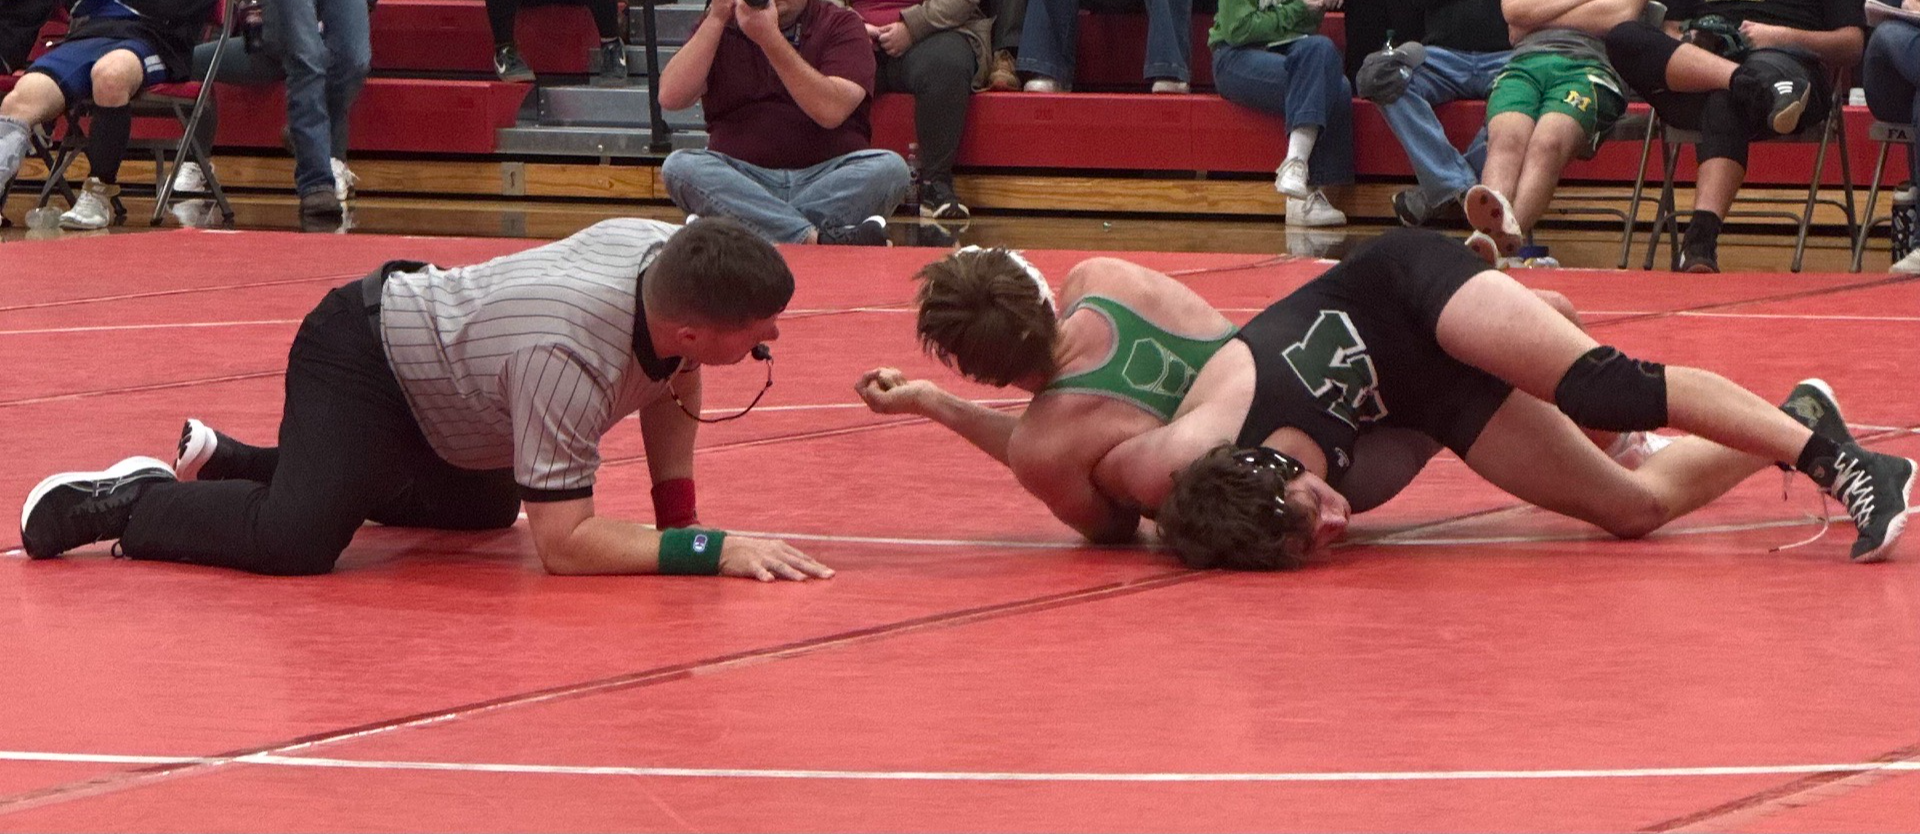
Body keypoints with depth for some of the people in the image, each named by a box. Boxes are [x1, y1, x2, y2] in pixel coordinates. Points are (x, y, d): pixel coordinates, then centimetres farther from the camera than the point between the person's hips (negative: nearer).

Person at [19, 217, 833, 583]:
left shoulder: (668, 252, -16)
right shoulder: (568, 356, -39)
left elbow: (675, 380, 8)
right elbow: (562, 542, -37)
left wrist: (678, 514, 0)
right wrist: (710, 551, -39)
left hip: (416, 320, 9)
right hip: (359, 361, -9)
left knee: (485, 507, 32)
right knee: (296, 540, -32)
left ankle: (224, 459, 37)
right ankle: (135, 500, -5)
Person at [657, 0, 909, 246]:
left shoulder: (841, 25, 5)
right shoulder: (723, 25, 12)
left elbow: (831, 111, -14)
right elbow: (671, 98, -3)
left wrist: (769, 38, -20)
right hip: (744, 178, 1)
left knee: (890, 168, -29)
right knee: (679, 166, -29)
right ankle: (818, 239, -42)